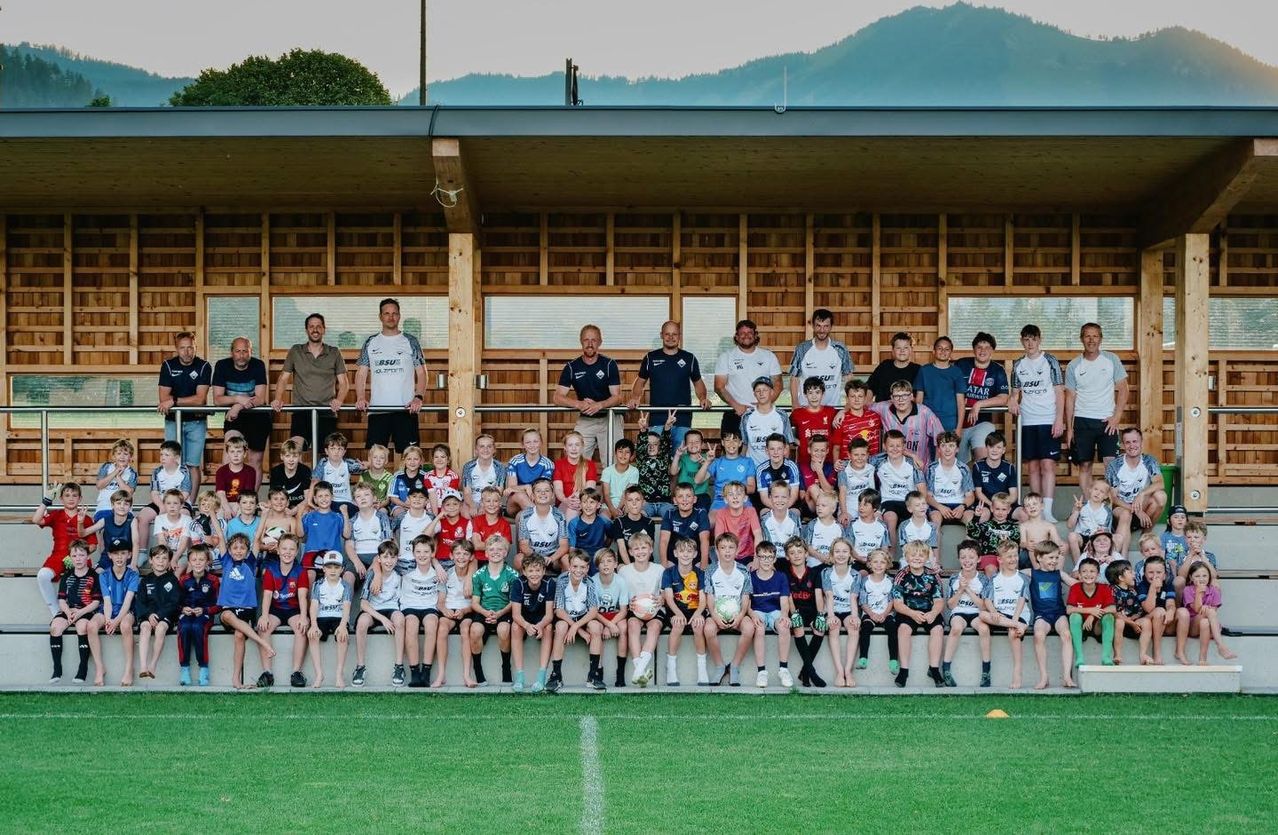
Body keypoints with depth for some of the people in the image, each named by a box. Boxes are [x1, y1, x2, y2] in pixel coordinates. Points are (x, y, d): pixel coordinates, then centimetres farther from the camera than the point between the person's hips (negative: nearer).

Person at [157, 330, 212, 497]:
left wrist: (174, 400, -21)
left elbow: (200, 399, -15)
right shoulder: (168, 365, -1)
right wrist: (189, 401, -18)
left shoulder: (204, 366, -6)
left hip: (196, 421, -1)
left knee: (193, 465, -2)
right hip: (173, 420, 1)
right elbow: (164, 398, -8)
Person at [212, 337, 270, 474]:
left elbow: (260, 399, -14)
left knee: (255, 461, 5)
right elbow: (217, 399, -12)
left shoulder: (258, 365, -8)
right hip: (234, 416, -1)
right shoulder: (222, 366, -7)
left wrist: (238, 407, -28)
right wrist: (238, 398, -29)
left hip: (258, 416, 1)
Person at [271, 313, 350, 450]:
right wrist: (278, 399, -5)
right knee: (295, 447, -26)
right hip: (301, 411, -1)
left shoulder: (334, 353, 11)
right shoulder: (295, 351, 11)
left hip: (327, 412, 1)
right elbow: (283, 378, 13)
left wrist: (339, 400, -10)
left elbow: (344, 382, 10)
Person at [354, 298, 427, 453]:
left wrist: (419, 397, -13)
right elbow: (361, 373, 8)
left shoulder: (410, 341, 7)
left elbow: (421, 373, 4)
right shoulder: (371, 342, 11)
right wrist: (360, 398, -9)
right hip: (377, 409, 1)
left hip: (406, 408, -1)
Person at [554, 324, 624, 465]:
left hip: (609, 418, -2)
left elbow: (617, 397, -9)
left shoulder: (609, 364, -5)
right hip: (584, 421, 2)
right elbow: (557, 398, -7)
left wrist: (599, 405, -29)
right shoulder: (572, 367, -1)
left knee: (612, 465, -6)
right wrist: (579, 404, -25)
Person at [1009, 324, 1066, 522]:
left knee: (1048, 465, -10)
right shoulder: (1018, 365, 11)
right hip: (1027, 422, 4)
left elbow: (1059, 392, -2)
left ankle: (1047, 511, -15)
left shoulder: (1050, 361, -1)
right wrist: (1012, 400, -5)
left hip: (1048, 421, -4)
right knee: (1032, 467, 7)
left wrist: (1059, 420, -10)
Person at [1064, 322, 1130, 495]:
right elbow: (1070, 398, 7)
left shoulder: (1111, 360, 1)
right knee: (1084, 465, 3)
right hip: (1083, 421, 1)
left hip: (1107, 421, -1)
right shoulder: (1073, 366, 3)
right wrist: (1069, 428, 3)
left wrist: (1116, 417, -7)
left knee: (1111, 463, -10)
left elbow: (1122, 389, 3)